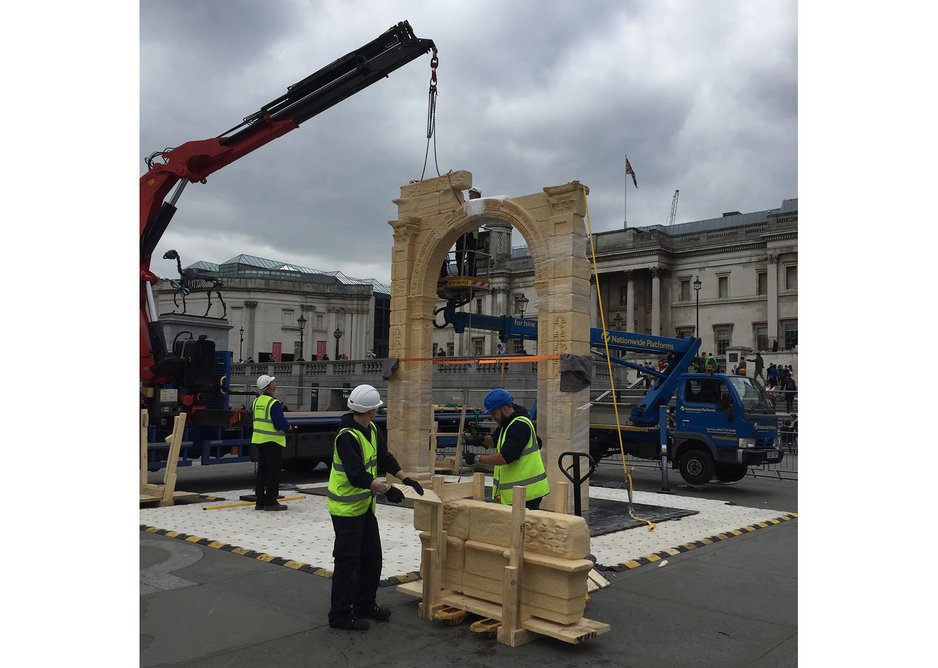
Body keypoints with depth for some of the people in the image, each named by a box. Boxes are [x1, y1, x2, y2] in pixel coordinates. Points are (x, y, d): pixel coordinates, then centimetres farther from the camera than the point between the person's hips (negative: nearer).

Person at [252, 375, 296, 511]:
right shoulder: (274, 403, -19)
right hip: (273, 441, -8)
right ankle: (270, 502, 2)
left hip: (259, 439, 8)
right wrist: (290, 427, -1)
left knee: (262, 470, 14)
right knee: (273, 472, -1)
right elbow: (280, 423, -22)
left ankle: (259, 501, 19)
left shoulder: (256, 401, 8)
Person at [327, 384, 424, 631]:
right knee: (348, 561, -1)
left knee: (372, 557, 17)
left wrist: (406, 478, 5)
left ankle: (365, 605, 32)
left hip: (365, 504, 10)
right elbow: (357, 476, -31)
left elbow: (385, 457, 13)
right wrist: (387, 489, -30)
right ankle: (340, 615, 11)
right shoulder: (347, 437, -26)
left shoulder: (371, 429, 4)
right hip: (346, 508, -10)